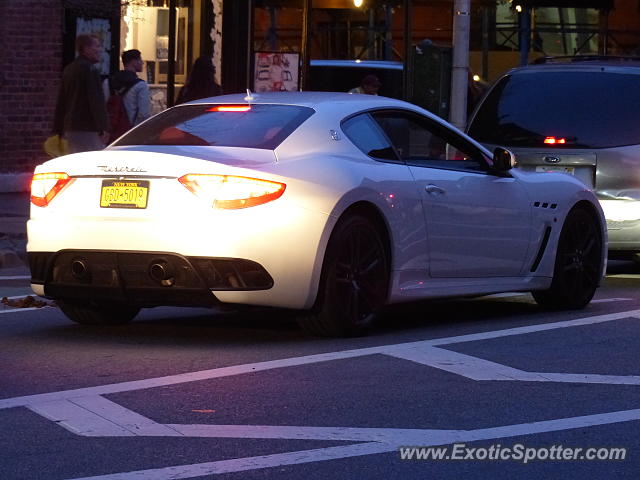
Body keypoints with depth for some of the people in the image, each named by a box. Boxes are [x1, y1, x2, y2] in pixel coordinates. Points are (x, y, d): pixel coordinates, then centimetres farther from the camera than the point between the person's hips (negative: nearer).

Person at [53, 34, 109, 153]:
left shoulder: (68, 69, 17)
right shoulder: (89, 69, -12)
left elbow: (61, 102, 20)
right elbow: (96, 100, -18)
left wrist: (58, 130, 23)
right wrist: (103, 128, -19)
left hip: (70, 127, 9)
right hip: (88, 129, -9)